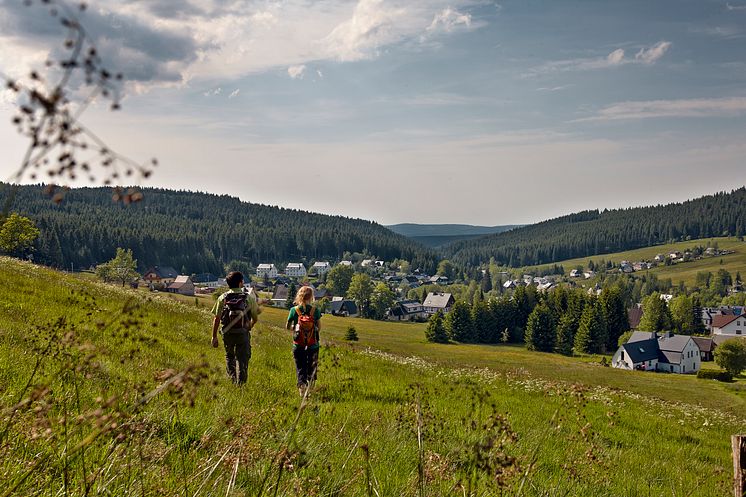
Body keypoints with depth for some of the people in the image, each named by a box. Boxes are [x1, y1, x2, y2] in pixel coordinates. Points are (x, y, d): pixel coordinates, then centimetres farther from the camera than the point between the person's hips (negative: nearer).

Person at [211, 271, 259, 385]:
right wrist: (250, 326, 24)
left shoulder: (222, 298, -1)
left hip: (227, 333, 1)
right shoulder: (249, 298, -3)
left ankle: (232, 377, 11)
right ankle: (240, 383, 4)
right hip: (243, 333, -1)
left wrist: (214, 336, 2)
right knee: (242, 359, 7)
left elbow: (216, 319, -4)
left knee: (229, 356, 22)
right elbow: (255, 318, 3)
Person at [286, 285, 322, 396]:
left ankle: (301, 385, -7)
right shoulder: (315, 310, -8)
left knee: (300, 368, 11)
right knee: (311, 368, 14)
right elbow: (319, 327, -4)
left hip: (298, 345, 0)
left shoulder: (294, 310, -7)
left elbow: (288, 327, 0)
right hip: (313, 345, 0)